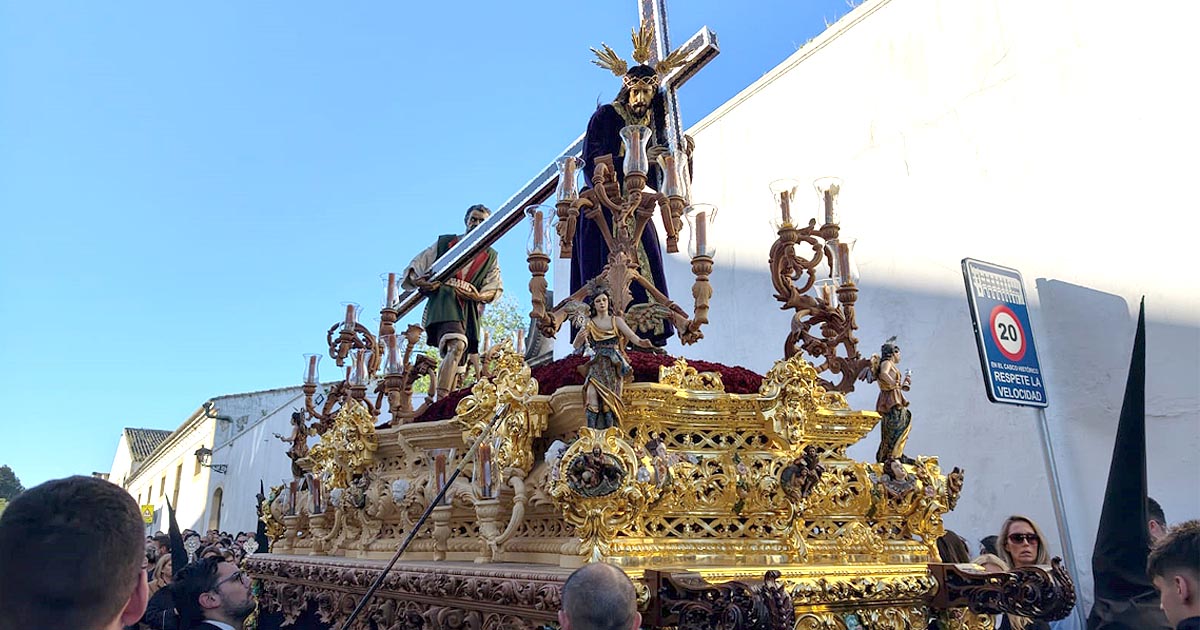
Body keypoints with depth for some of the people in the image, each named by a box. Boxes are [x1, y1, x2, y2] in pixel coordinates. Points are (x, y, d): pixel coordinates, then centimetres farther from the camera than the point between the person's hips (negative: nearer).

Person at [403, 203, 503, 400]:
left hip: (470, 310, 4)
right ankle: (440, 400, -36)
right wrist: (417, 281, -5)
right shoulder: (444, 242, 18)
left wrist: (479, 296, -8)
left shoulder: (490, 256, 21)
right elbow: (415, 267, 18)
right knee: (457, 345, -29)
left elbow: (496, 288, 13)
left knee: (456, 362, 2)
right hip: (443, 303, -4)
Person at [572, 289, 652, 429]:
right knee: (592, 392, -27)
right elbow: (576, 345, 7)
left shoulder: (616, 320, 11)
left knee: (607, 396, -20)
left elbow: (631, 335, -5)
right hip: (596, 363, 0)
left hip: (613, 363, 0)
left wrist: (641, 342, -28)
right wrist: (581, 336, -16)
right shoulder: (589, 323, 13)